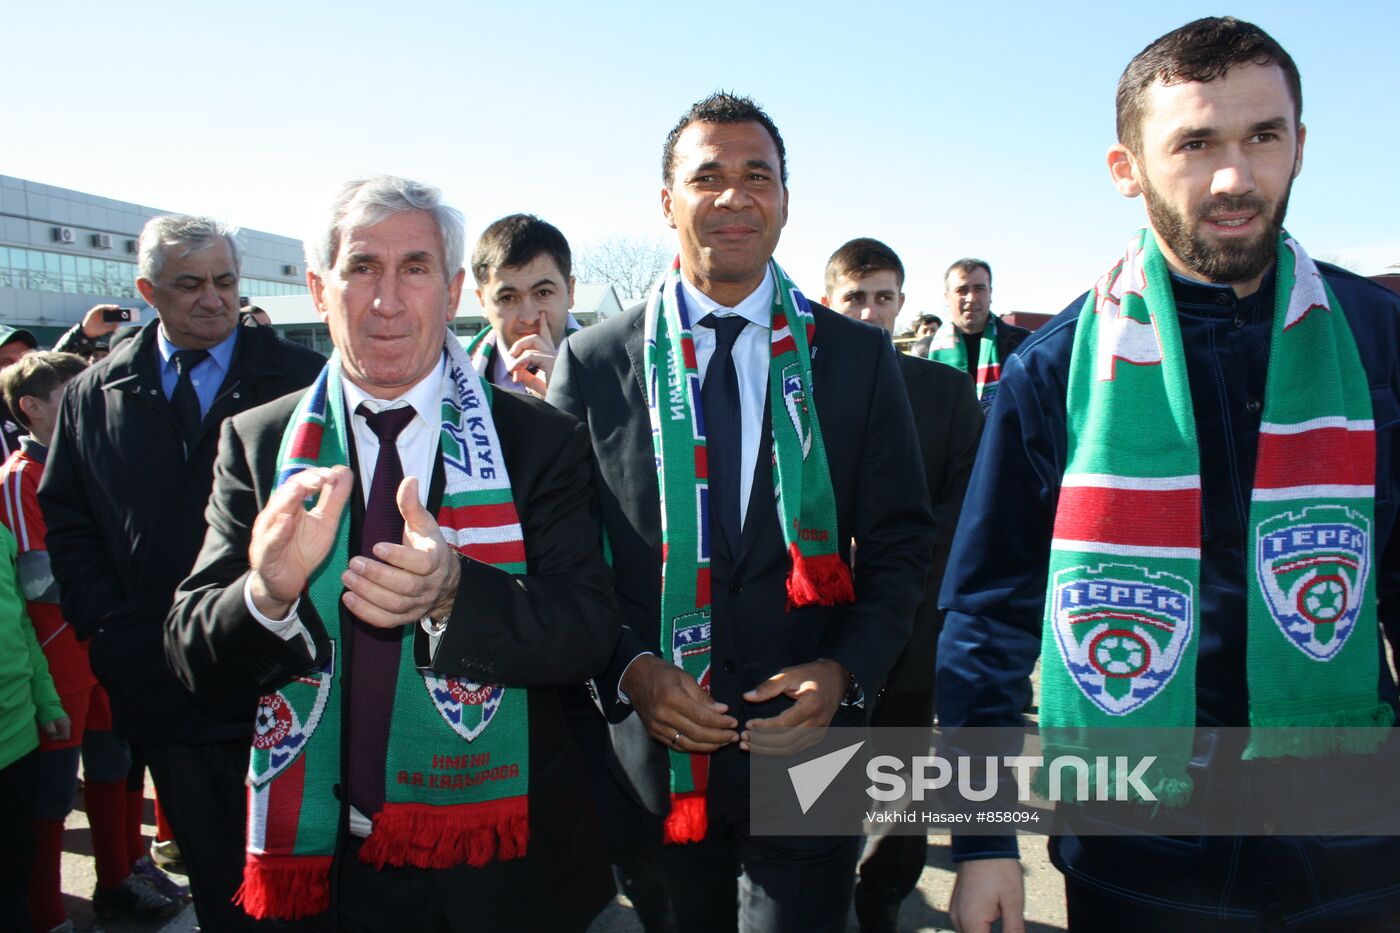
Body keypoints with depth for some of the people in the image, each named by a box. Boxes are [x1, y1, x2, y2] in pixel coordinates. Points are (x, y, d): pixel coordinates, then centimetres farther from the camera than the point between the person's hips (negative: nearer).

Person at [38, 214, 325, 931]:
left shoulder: (299, 379, -4)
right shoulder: (93, 394, 6)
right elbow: (66, 521, 10)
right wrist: (106, 624, -1)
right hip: (159, 678, 3)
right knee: (212, 873, 17)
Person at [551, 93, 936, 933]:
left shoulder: (858, 357, 1)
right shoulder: (592, 365, 0)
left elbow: (901, 543, 3)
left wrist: (847, 669, -11)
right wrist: (627, 670, -13)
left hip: (806, 739, 0)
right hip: (648, 750, 1)